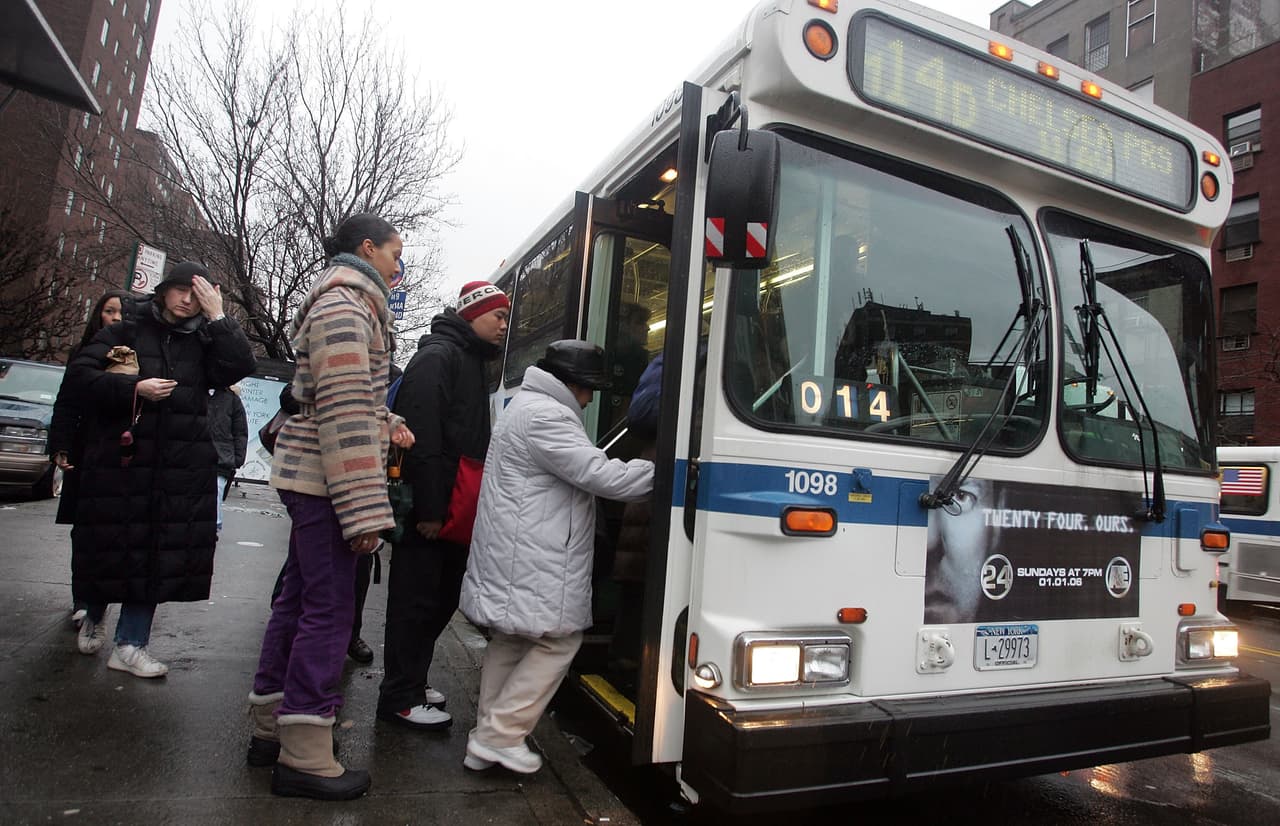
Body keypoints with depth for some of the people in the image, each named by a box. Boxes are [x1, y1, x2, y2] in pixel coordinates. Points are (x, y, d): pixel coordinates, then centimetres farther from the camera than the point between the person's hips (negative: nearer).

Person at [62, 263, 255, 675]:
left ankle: (130, 644, 13)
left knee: (158, 554, 2)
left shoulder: (203, 341, 10)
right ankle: (94, 617, 37)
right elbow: (78, 375, -2)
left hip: (180, 470, 2)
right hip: (118, 460, -1)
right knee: (109, 546, 7)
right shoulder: (126, 331, 5)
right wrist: (134, 388, -14)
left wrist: (218, 317, -11)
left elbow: (240, 366, -8)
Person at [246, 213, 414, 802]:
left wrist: (387, 425, 9)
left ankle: (272, 728, 28)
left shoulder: (342, 304, 19)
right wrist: (365, 510, -23)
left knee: (299, 600, 16)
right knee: (328, 610, -5)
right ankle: (305, 759, 5)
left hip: (308, 477, 11)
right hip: (327, 480, -11)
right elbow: (344, 411, -21)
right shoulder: (345, 307, -14)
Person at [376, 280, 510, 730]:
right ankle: (400, 698, 12)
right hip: (429, 509, -9)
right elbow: (423, 436, -21)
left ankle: (411, 681, 30)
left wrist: (464, 506, 17)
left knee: (442, 599, 16)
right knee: (416, 600, 0)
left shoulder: (471, 362, 19)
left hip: (453, 510, 10)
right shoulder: (437, 357, -11)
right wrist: (429, 509, -24)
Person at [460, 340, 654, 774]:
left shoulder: (527, 405, 19)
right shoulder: (545, 416, -18)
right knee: (558, 641, 0)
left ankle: (490, 734, 27)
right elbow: (602, 475, -22)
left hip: (514, 557, 11)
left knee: (509, 641, 17)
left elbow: (584, 470, 21)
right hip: (534, 564, -11)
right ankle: (501, 735, 5)